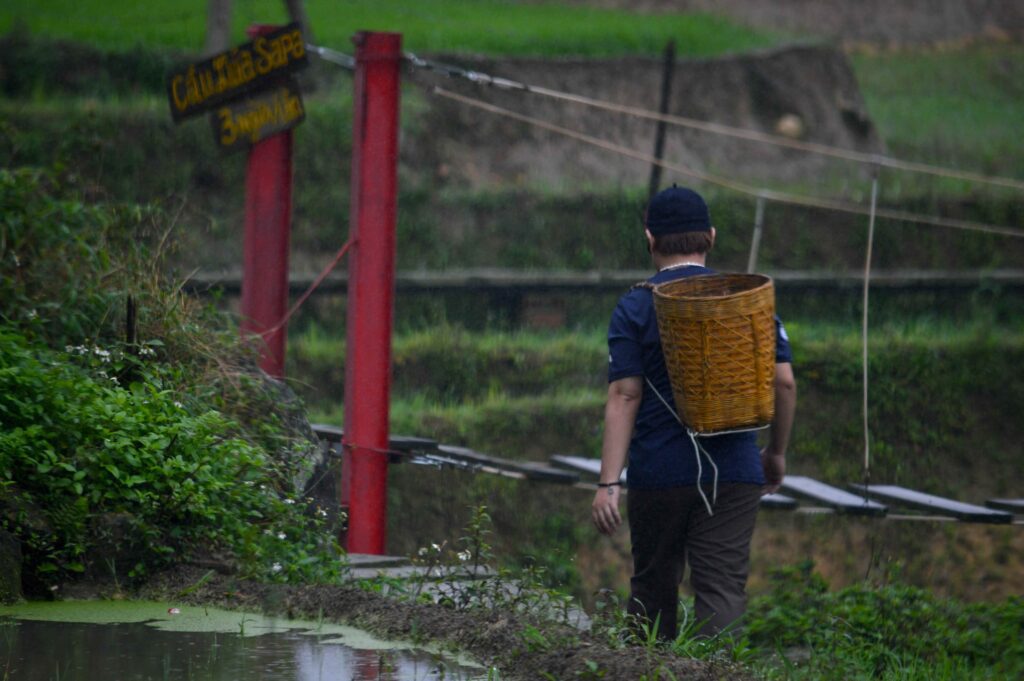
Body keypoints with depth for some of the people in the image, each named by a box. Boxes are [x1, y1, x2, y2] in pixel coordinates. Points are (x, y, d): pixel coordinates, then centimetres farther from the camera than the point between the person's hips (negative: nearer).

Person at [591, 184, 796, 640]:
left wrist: (608, 483, -12)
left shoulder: (635, 308, -2)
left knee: (653, 589, 15)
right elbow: (784, 382, 3)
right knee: (722, 591, -5)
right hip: (733, 475, 1)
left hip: (657, 474, -1)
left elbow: (624, 397, -9)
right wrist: (776, 452, 18)